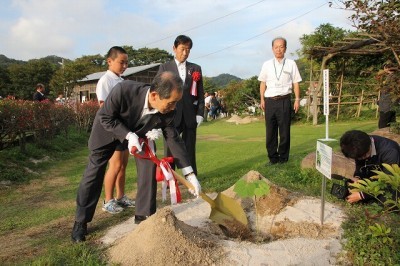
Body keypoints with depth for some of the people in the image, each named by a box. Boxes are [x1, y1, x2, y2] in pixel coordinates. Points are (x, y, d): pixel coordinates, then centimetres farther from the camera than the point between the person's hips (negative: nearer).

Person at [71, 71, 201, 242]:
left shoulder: (167, 112, -29)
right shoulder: (123, 90, -42)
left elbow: (173, 139, -17)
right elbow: (105, 118, -25)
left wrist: (190, 174, -18)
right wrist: (129, 136, -38)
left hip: (139, 132, 3)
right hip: (108, 129, -3)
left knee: (149, 165, -10)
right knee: (94, 170, 0)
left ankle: (144, 215, 7)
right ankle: (80, 222, 14)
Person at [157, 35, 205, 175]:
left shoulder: (196, 68, 11)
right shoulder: (165, 67, 6)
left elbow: (200, 93, 9)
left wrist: (200, 113, 1)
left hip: (190, 115, 1)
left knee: (190, 149, 7)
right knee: (170, 149, 5)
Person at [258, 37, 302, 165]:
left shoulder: (291, 64, 5)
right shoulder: (267, 64, 9)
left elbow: (295, 83, 6)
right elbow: (263, 83, 11)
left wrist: (297, 99, 0)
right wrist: (262, 99, 5)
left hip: (284, 100, -2)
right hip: (270, 101, 2)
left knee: (284, 131, 3)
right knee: (270, 131, 5)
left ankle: (283, 158, 14)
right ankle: (273, 158, 14)